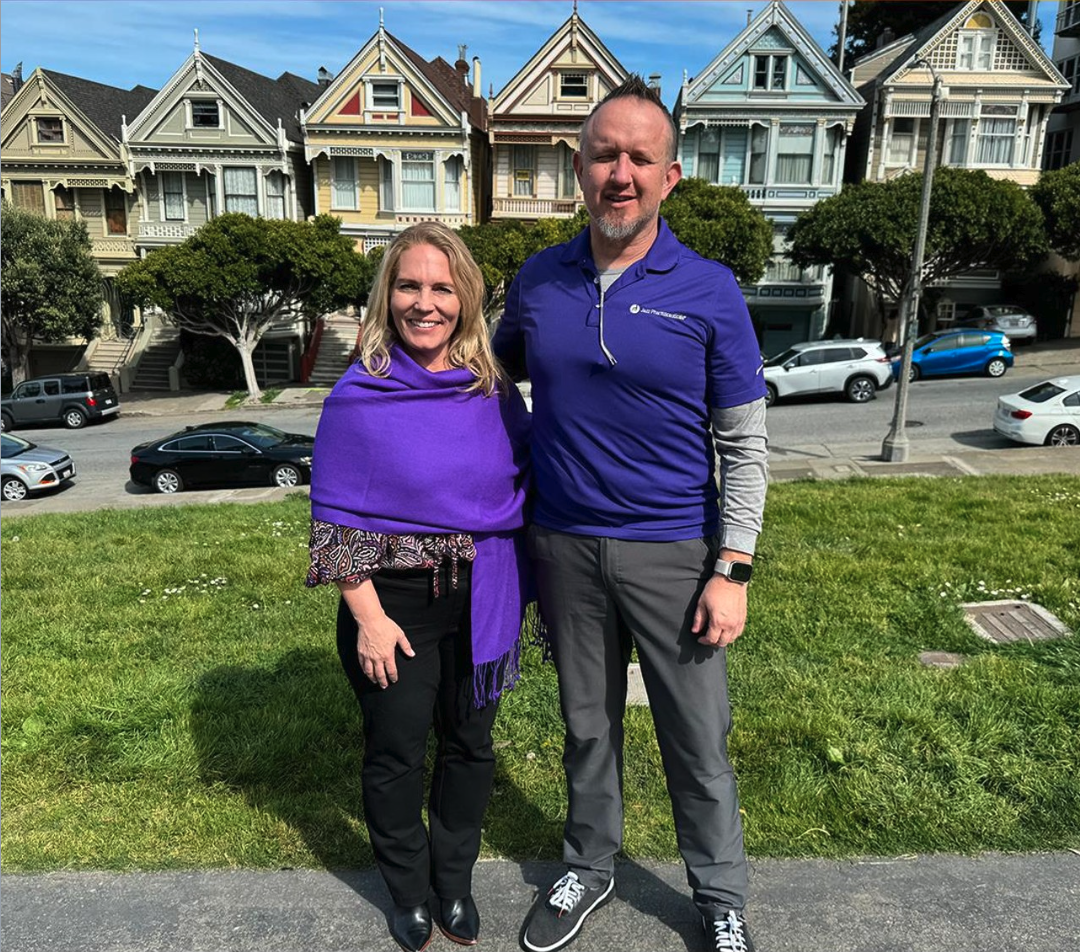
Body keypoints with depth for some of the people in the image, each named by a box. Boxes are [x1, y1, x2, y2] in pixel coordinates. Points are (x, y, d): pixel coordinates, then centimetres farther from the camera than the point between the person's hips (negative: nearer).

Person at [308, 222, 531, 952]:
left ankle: (456, 882, 41)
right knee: (396, 752, 12)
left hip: (481, 602, 3)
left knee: (470, 743, 16)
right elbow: (337, 519, -9)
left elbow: (528, 479, 8)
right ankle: (409, 893, 38)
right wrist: (369, 617, -12)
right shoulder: (360, 396, -10)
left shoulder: (495, 390, -1)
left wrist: (523, 589, 5)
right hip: (395, 605, -3)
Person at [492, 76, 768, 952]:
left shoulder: (708, 291, -8)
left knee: (698, 741, 10)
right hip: (564, 547, 3)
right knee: (587, 724, 19)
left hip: (673, 551, -2)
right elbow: (496, 369, 21)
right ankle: (590, 869, 42)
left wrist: (732, 570, -10)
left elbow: (744, 442, -6)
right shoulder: (538, 281, 1)